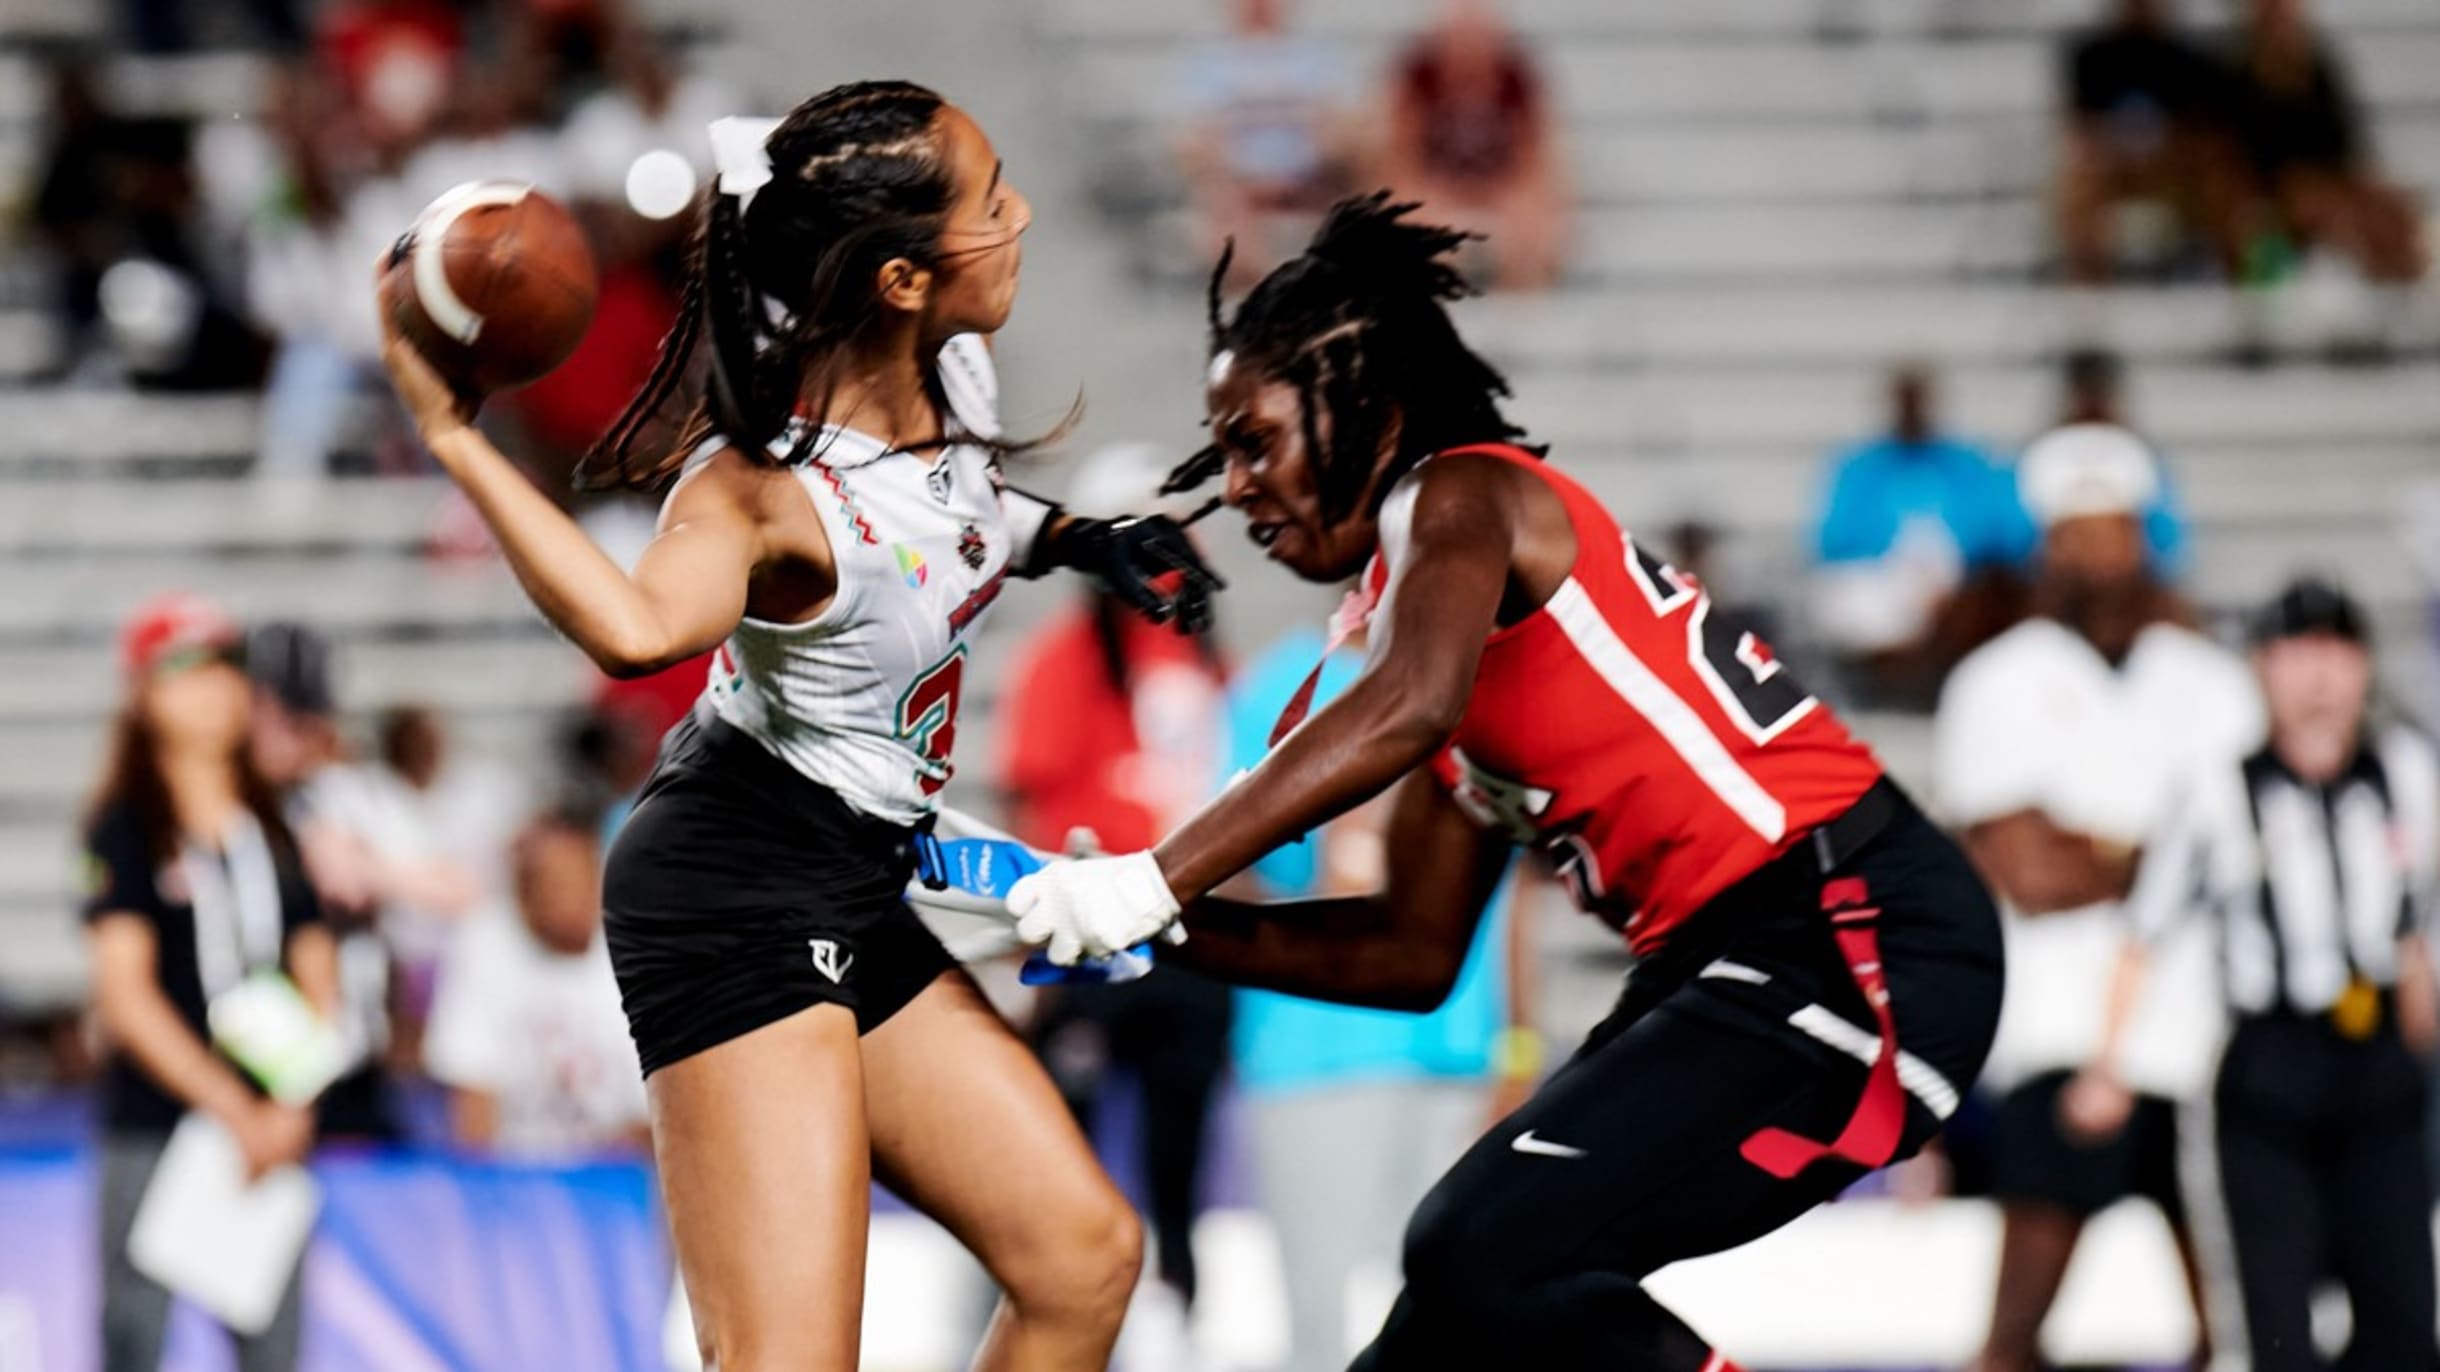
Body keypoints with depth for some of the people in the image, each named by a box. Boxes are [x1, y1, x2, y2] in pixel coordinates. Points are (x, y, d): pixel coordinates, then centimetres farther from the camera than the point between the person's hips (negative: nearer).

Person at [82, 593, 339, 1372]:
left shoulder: (276, 831, 13)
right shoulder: (126, 828, -1)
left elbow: (317, 981, 12)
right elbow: (127, 995, -8)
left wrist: (291, 1107, -5)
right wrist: (233, 1110, -12)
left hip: (271, 1129, 4)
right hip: (155, 1125, -4)